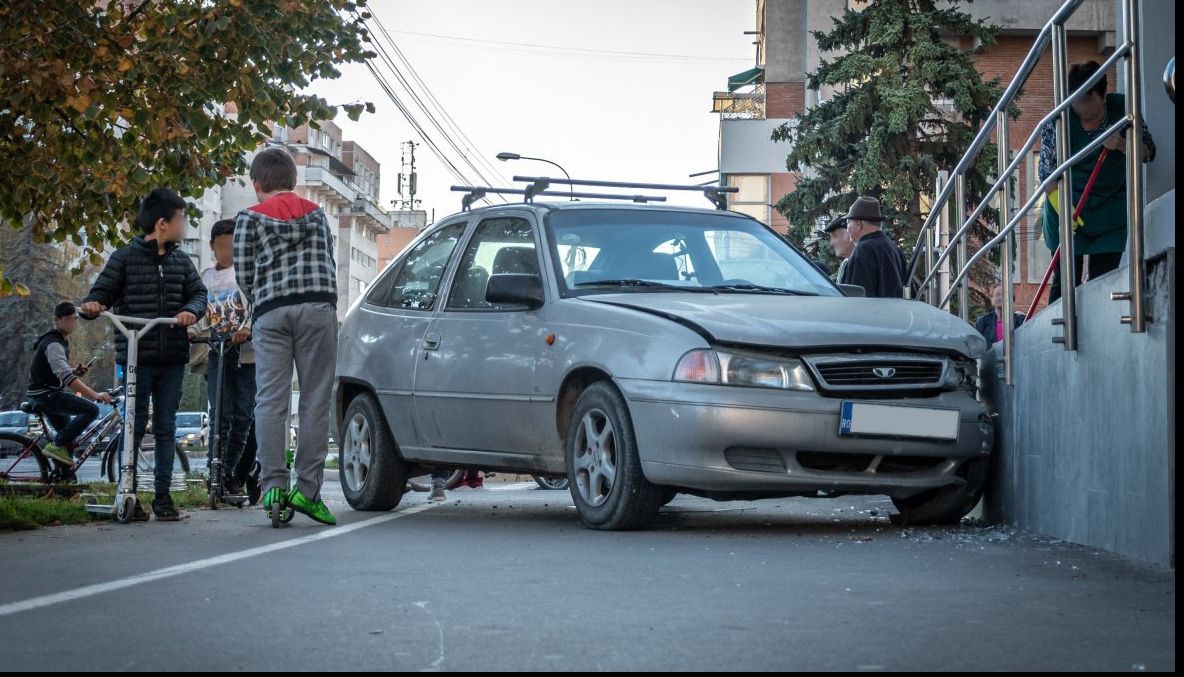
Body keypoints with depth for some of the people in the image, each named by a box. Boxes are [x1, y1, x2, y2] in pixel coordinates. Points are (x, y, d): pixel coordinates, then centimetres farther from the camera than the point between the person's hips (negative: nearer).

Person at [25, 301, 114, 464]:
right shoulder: (53, 344, -20)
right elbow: (66, 377, -32)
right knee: (91, 409, -22)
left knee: (67, 439, 15)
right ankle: (56, 446, -17)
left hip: (49, 395, 10)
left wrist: (75, 371, 4)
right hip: (45, 395, -10)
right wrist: (95, 395, -40)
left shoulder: (61, 341, 14)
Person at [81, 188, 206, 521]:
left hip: (172, 358, 4)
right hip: (136, 357, -4)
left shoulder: (181, 261, 14)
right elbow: (103, 291, 1)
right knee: (134, 425, -4)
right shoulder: (125, 258, 2)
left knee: (166, 427, 6)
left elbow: (198, 292, 10)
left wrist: (191, 310, -12)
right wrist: (92, 304, -22)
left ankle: (162, 494, 11)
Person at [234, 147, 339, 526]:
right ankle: (307, 488, -4)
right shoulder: (316, 214, 22)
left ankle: (273, 484, -12)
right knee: (315, 399, 1)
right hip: (319, 306, 1)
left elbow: (244, 274, 9)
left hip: (271, 311, -1)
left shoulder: (251, 218, 12)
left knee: (270, 399, -2)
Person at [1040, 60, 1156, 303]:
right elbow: (1047, 169, -10)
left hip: (1110, 209, 2)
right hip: (1069, 204, -2)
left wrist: (1121, 144, -22)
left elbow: (1148, 152, -1)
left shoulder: (1122, 109, -6)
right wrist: (1062, 205, -23)